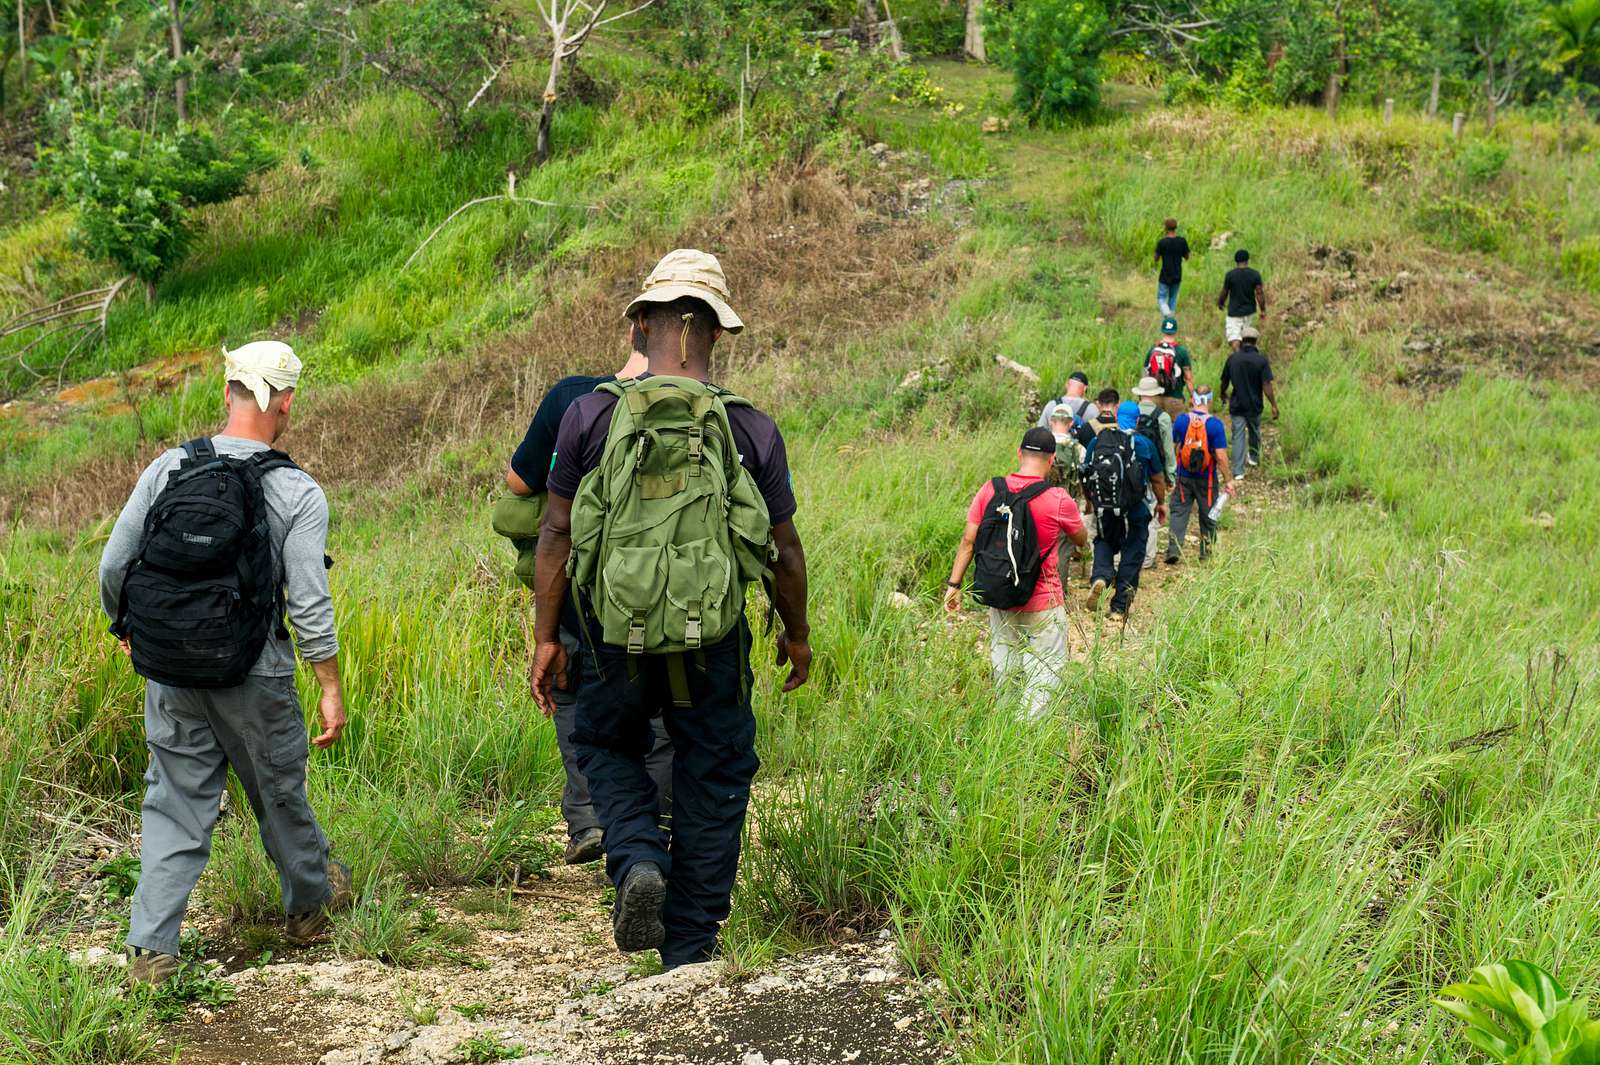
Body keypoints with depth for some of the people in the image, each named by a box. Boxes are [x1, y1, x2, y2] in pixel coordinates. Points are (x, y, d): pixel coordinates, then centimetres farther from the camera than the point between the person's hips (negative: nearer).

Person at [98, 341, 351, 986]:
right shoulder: (298, 495, -13)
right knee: (278, 793, 18)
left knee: (176, 803, 10)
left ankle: (151, 947, 4)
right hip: (253, 677, -2)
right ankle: (310, 902, 40)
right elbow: (309, 604, -15)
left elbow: (113, 565, 1)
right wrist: (331, 689, -6)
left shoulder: (167, 469, -3)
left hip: (168, 671, 3)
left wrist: (124, 626, 21)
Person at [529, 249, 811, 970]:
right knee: (712, 785, 13)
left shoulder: (591, 415, -6)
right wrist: (797, 635, 19)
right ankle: (689, 956, 17)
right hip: (716, 642, 0)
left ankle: (637, 860, -2)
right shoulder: (752, 430, -4)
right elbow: (785, 547, 4)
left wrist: (545, 638, 7)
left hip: (618, 639, 0)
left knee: (606, 747, 25)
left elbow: (557, 532, -2)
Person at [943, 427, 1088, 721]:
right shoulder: (1058, 500, -15)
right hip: (1042, 603, -4)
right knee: (1044, 673, 6)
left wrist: (954, 584, 3)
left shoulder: (990, 490, -6)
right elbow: (1081, 541, 2)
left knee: (1003, 669, 20)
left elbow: (968, 540, -4)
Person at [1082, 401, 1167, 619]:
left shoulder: (1097, 442, -1)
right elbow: (1158, 480, 4)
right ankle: (1119, 608, 10)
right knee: (1131, 555, 9)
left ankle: (1100, 577, -6)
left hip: (1104, 509, 2)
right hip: (1135, 511, -2)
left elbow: (1086, 473, 9)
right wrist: (1161, 503, 22)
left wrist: (1090, 501, 25)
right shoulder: (1145, 445, -5)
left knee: (1104, 542, 24)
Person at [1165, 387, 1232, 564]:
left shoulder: (1181, 420, -7)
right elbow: (1221, 457, -16)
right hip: (1207, 480, -1)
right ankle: (1206, 554, 23)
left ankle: (1173, 550, -4)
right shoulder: (1215, 424, -15)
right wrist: (1227, 480, -6)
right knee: (1208, 516, 14)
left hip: (1184, 477, 1)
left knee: (1179, 513, 9)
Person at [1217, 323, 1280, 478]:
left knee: (1238, 436, 4)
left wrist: (1222, 393, 26)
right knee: (1254, 432, 25)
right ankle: (1254, 457, 46)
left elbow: (1224, 382, 5)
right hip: (1254, 405, 0)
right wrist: (1274, 405, -11)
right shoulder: (1261, 360, -13)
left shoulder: (1232, 358, -6)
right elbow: (1267, 386, -17)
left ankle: (1238, 471, -1)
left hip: (1236, 405, 0)